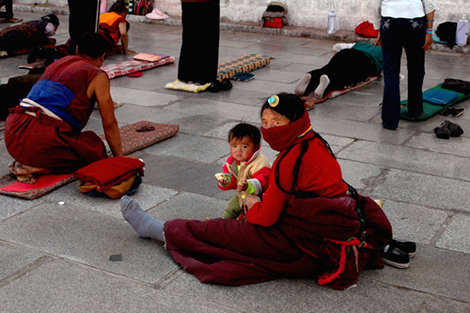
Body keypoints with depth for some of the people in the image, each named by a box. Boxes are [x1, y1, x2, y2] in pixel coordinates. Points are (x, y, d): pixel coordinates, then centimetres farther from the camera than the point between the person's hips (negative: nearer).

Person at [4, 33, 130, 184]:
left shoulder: (57, 63, 25)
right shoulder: (97, 76, 4)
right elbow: (109, 124, 4)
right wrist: (120, 159, 17)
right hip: (42, 141, -8)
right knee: (96, 150, 9)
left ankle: (23, 161, 8)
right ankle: (38, 168, -6)